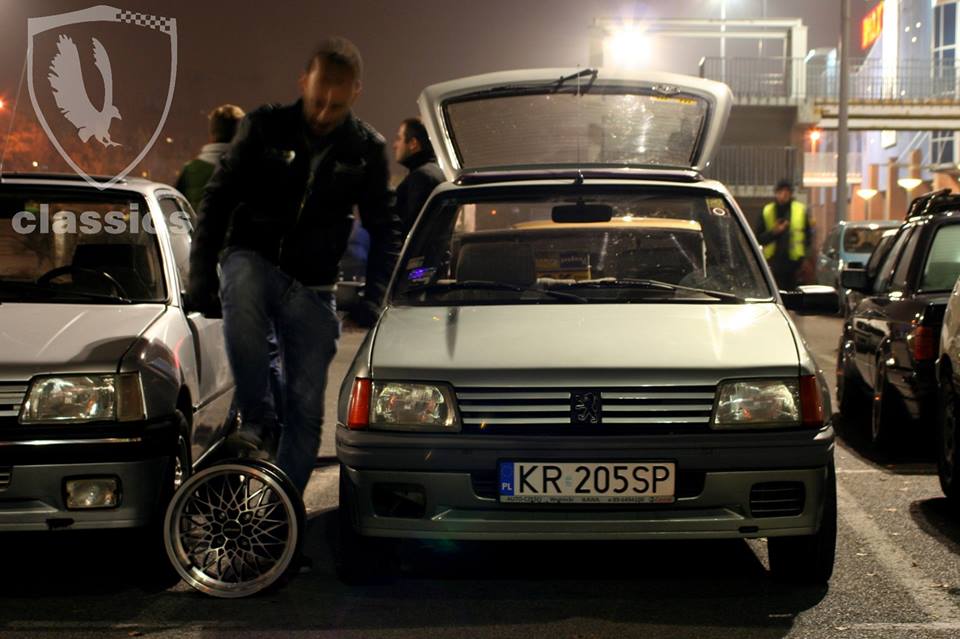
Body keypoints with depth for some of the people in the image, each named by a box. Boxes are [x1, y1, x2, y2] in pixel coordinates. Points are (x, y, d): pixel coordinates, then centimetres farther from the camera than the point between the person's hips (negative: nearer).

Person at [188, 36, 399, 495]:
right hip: (253, 259, -1)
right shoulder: (265, 127, -5)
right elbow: (218, 199, -2)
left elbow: (384, 230, 6)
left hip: (313, 289, 2)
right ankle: (254, 417, -23)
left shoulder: (367, 150, -1)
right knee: (241, 294, -39)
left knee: (306, 407, -1)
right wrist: (202, 273, -10)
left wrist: (373, 296, -5)